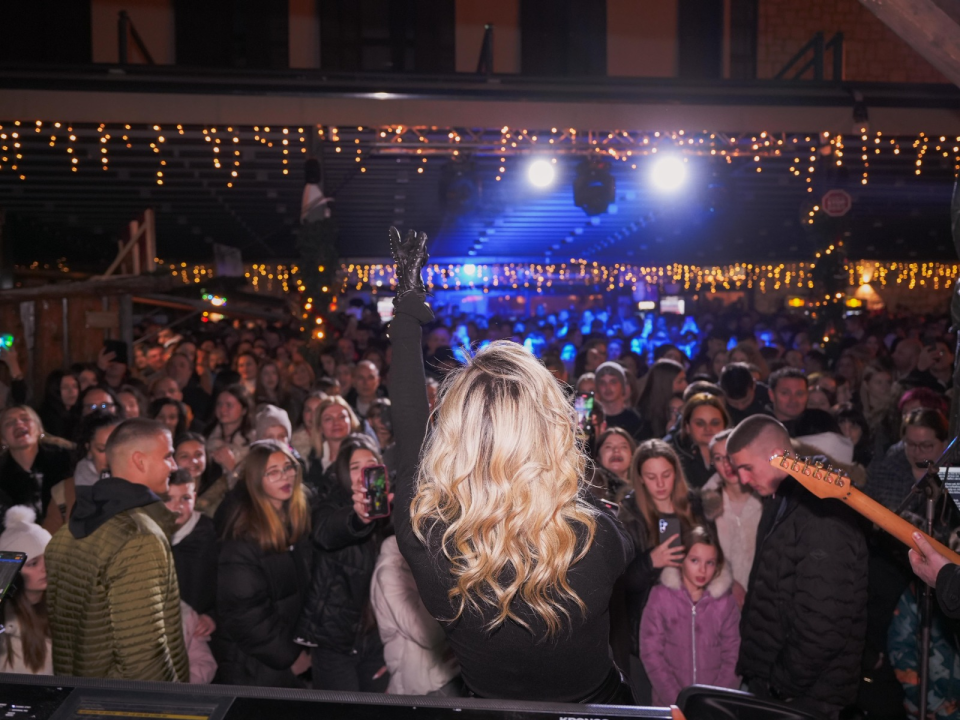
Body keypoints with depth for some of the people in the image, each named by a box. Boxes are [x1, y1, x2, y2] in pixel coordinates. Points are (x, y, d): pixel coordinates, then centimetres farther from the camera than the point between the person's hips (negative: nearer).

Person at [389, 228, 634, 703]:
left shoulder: (422, 536, -32)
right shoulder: (597, 536, -35)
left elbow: (409, 424, -15)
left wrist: (407, 303, -5)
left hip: (488, 702, 1)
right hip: (596, 703, -1)